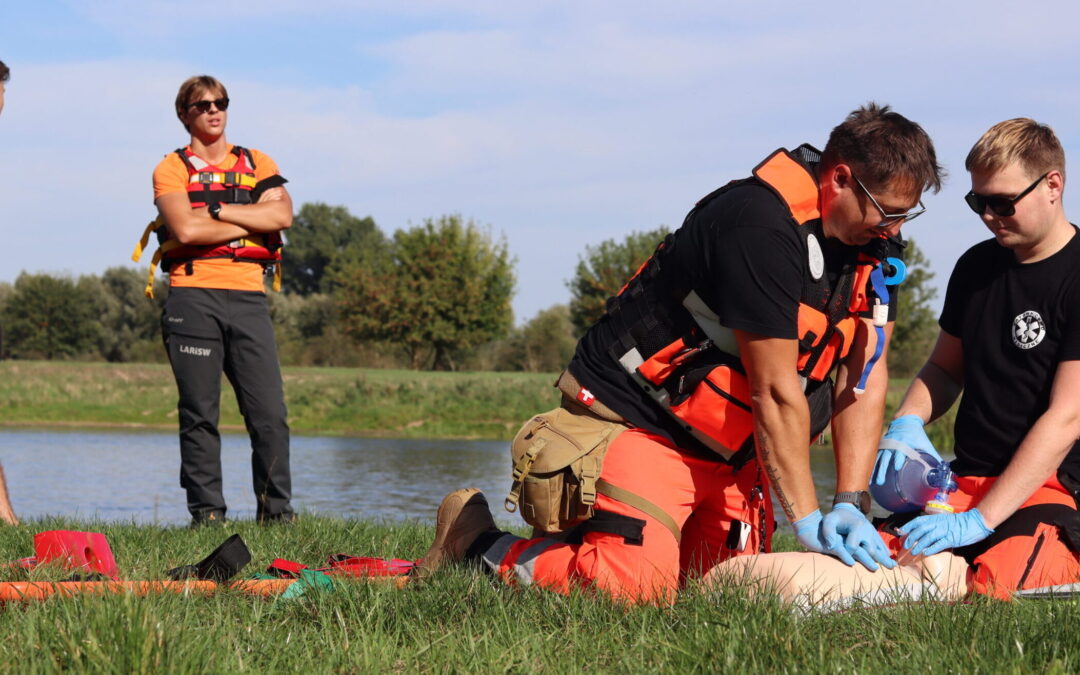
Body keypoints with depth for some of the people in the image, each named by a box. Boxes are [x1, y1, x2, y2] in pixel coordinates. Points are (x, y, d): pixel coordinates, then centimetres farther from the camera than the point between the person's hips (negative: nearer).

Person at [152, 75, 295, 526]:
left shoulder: (257, 164, 18)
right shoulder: (172, 168, 8)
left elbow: (281, 215, -1)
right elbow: (185, 229, -9)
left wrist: (216, 209, -5)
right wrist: (250, 223, -2)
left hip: (248, 297, 2)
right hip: (193, 297, -2)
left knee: (270, 413, -5)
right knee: (199, 415, -3)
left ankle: (276, 510, 2)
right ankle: (206, 512, 1)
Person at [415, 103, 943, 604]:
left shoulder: (874, 240, -1)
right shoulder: (760, 225, -28)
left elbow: (865, 375, -1)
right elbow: (776, 391, -24)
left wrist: (851, 504, -11)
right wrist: (807, 519, -19)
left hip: (730, 442, 9)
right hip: (638, 414, -9)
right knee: (632, 590, -20)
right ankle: (479, 541, 2)